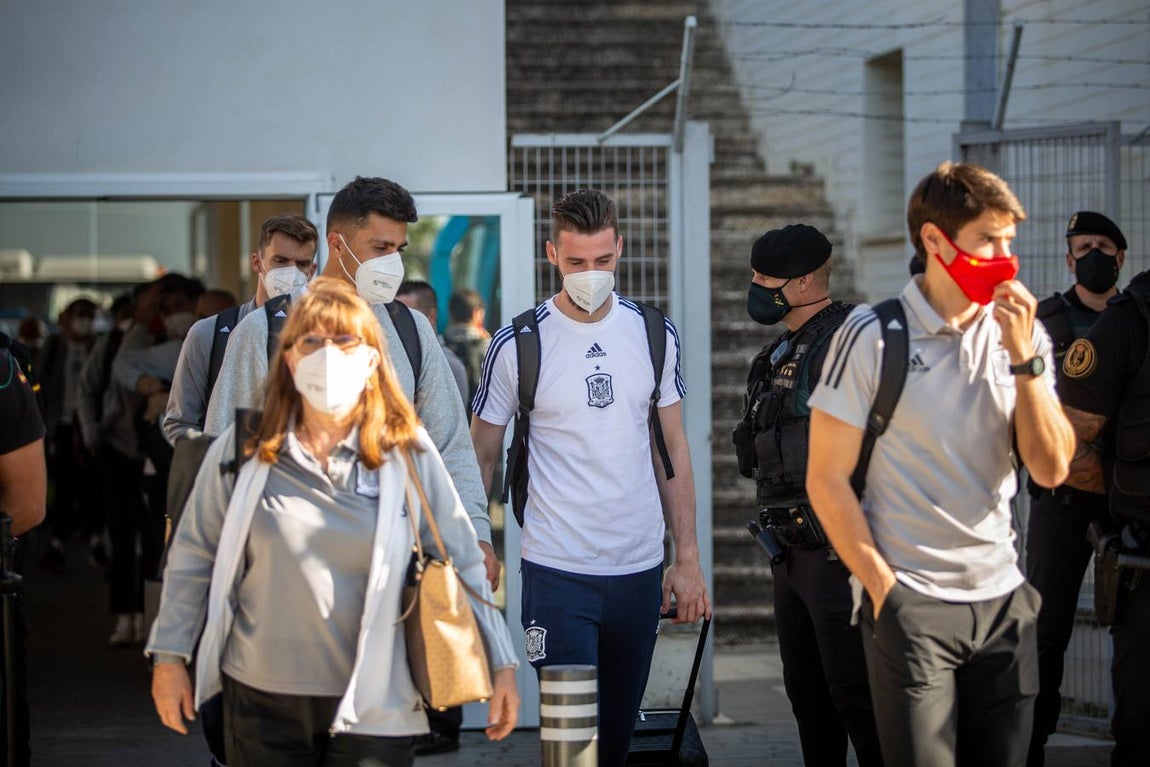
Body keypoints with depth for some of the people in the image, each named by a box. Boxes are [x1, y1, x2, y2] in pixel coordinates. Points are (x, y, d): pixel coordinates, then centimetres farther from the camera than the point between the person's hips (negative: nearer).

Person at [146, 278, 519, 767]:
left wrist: (500, 664, 0)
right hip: (262, 701, 1)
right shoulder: (242, 450, 0)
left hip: (375, 704, -1)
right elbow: (193, 559, 8)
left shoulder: (408, 453, -1)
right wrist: (169, 656, 7)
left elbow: (462, 564, 2)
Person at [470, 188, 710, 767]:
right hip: (557, 572, -4)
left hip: (640, 568, 4)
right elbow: (480, 459, 2)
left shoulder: (653, 333, 5)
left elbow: (673, 448, 10)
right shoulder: (518, 345, -5)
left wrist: (688, 560, 6)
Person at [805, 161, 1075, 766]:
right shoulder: (874, 336, -8)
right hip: (910, 603, -4)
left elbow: (1051, 469, 0)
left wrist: (1024, 360, -10)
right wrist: (883, 588, -8)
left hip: (1003, 600, 4)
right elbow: (826, 479, -6)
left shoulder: (1021, 334, 6)